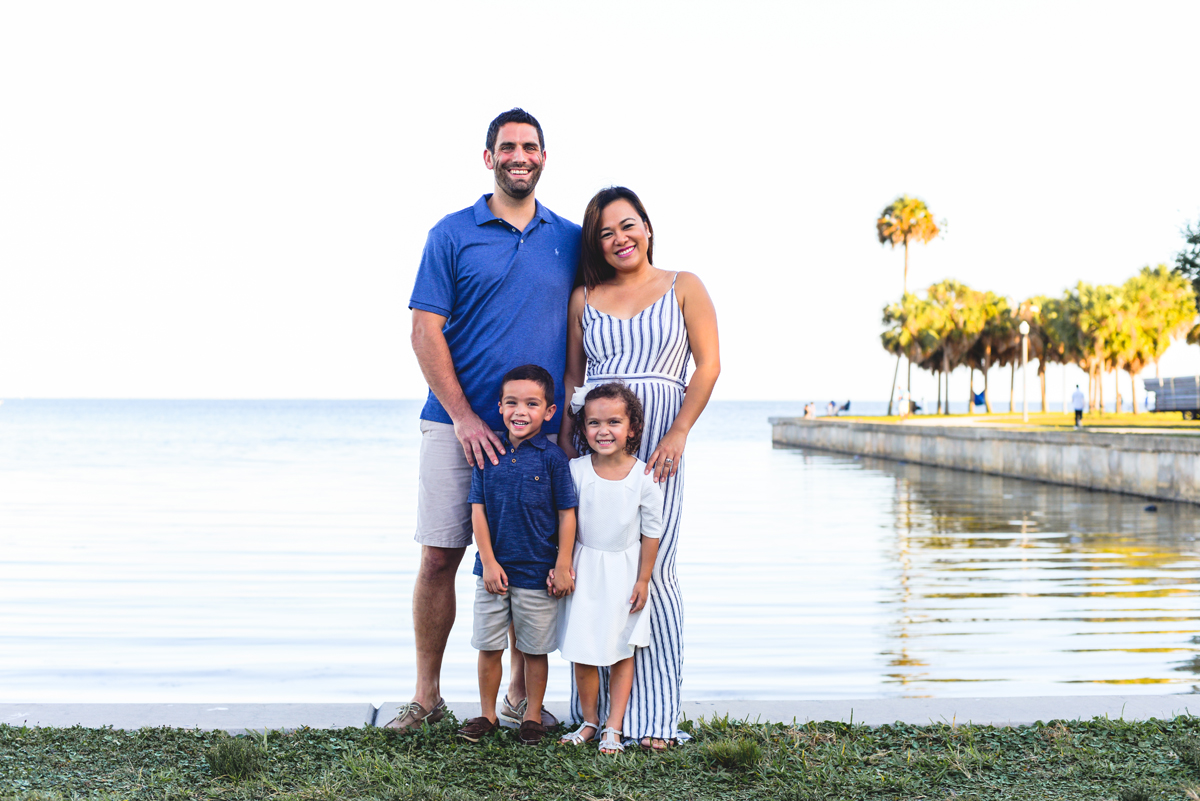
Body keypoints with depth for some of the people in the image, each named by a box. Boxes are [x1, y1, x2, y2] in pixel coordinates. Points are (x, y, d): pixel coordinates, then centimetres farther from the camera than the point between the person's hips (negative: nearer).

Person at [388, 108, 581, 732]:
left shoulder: (570, 240, 10)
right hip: (458, 424, -2)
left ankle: (521, 695, 20)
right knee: (439, 558, 0)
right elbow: (425, 332, -3)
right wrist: (463, 417, -11)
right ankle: (426, 695, 13)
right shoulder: (452, 235, 3)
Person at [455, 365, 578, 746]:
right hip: (494, 569, 2)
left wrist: (562, 567, -6)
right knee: (488, 647, 10)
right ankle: (487, 714, 25)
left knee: (534, 649, 9)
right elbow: (478, 510, 1)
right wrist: (488, 562, -5)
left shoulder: (552, 457, -8)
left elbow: (566, 514, -5)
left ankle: (532, 716, 23)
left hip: (538, 572, -2)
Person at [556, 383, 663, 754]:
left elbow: (651, 531, -2)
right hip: (584, 570, 1)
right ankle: (589, 721, 19)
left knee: (622, 651, 5)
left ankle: (613, 728, 15)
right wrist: (562, 565, -3)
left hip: (624, 572, -1)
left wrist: (643, 579, -1)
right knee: (582, 652, 1)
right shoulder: (576, 470, -8)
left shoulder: (643, 477, -10)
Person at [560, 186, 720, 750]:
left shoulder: (683, 288, 8)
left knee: (651, 571, -7)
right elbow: (572, 375, 15)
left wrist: (678, 436, -9)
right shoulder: (584, 297, 14)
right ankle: (595, 710, 10)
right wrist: (565, 439, 4)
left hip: (656, 446, -2)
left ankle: (654, 716, 0)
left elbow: (709, 364, 1)